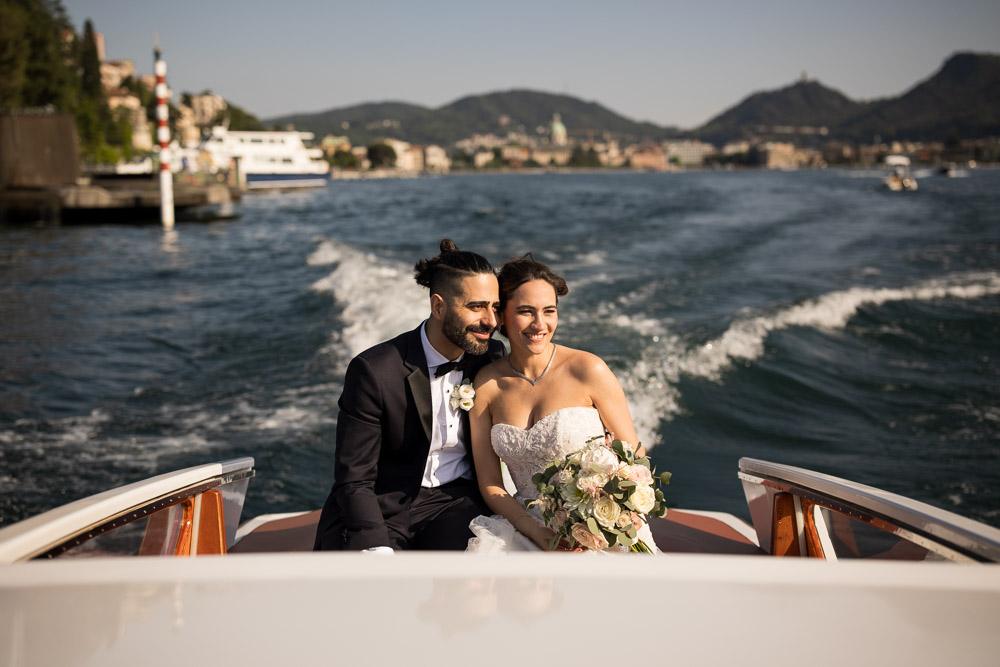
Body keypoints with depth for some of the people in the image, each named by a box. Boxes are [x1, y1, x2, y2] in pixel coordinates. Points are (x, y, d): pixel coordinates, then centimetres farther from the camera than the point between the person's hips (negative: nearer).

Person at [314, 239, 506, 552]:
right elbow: (353, 480, -13)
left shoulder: (492, 359, 1)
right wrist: (378, 551, -27)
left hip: (454, 502, 2)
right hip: (381, 508, -2)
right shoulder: (373, 370, -14)